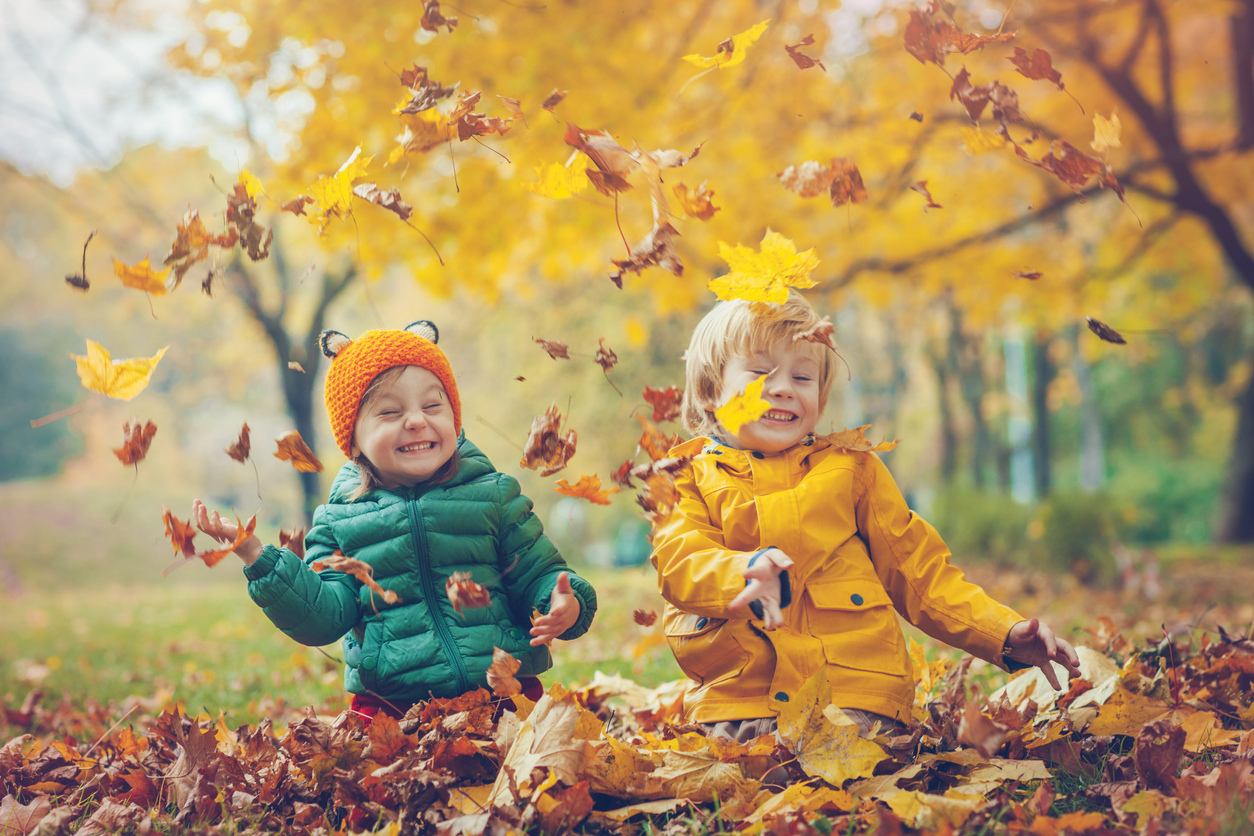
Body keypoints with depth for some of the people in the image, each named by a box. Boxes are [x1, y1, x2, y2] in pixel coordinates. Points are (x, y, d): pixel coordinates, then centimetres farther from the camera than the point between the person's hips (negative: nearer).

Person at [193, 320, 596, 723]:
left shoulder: (494, 494, 7)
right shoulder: (338, 520, 9)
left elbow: (538, 576, 10)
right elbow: (324, 617, 1)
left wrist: (565, 608, -12)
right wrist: (256, 556, -7)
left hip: (503, 695, 0)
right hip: (388, 709, 0)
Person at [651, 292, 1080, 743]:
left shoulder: (850, 470, 20)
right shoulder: (688, 479, 14)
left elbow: (919, 570, 21)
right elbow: (680, 563, -5)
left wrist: (1005, 634, 8)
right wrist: (745, 574, -28)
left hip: (856, 690, 1)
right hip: (733, 698, -1)